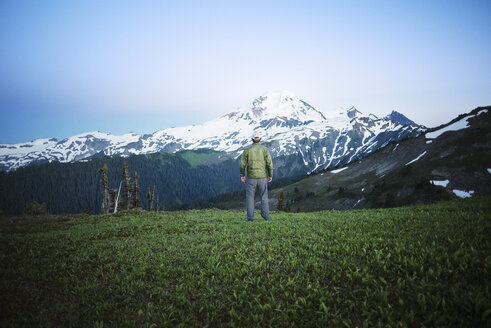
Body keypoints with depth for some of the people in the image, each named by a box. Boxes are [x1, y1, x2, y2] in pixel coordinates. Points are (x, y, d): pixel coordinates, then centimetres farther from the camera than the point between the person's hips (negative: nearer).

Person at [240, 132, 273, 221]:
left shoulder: (247, 150, -5)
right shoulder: (265, 149, -4)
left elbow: (243, 164, -6)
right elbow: (269, 164, -6)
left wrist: (242, 175, 7)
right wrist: (270, 175, 5)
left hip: (251, 177, -1)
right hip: (262, 177, 1)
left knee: (250, 197, 7)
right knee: (264, 196, 14)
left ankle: (250, 217, 4)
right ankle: (265, 215, 12)